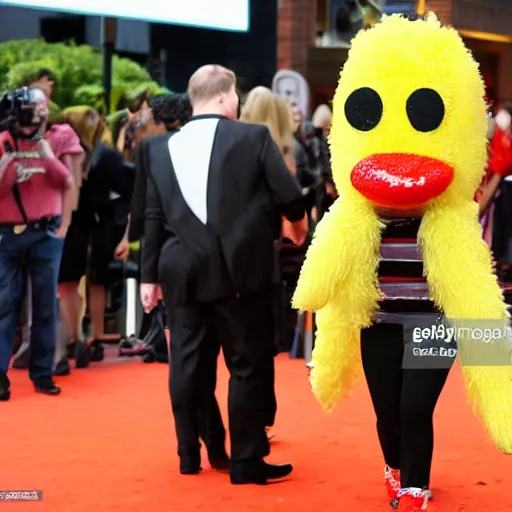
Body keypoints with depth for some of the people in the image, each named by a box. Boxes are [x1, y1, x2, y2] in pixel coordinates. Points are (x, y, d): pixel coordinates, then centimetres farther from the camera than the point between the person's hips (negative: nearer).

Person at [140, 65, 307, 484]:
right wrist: (298, 226, 19)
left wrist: (149, 275, 13)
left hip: (182, 272, 4)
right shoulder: (253, 136, -5)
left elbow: (154, 217, 8)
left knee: (186, 363, 13)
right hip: (239, 270, -4)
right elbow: (290, 196, -3)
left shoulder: (160, 148, 5)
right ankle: (247, 461, 5)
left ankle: (189, 454, 21)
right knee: (250, 365, 4)